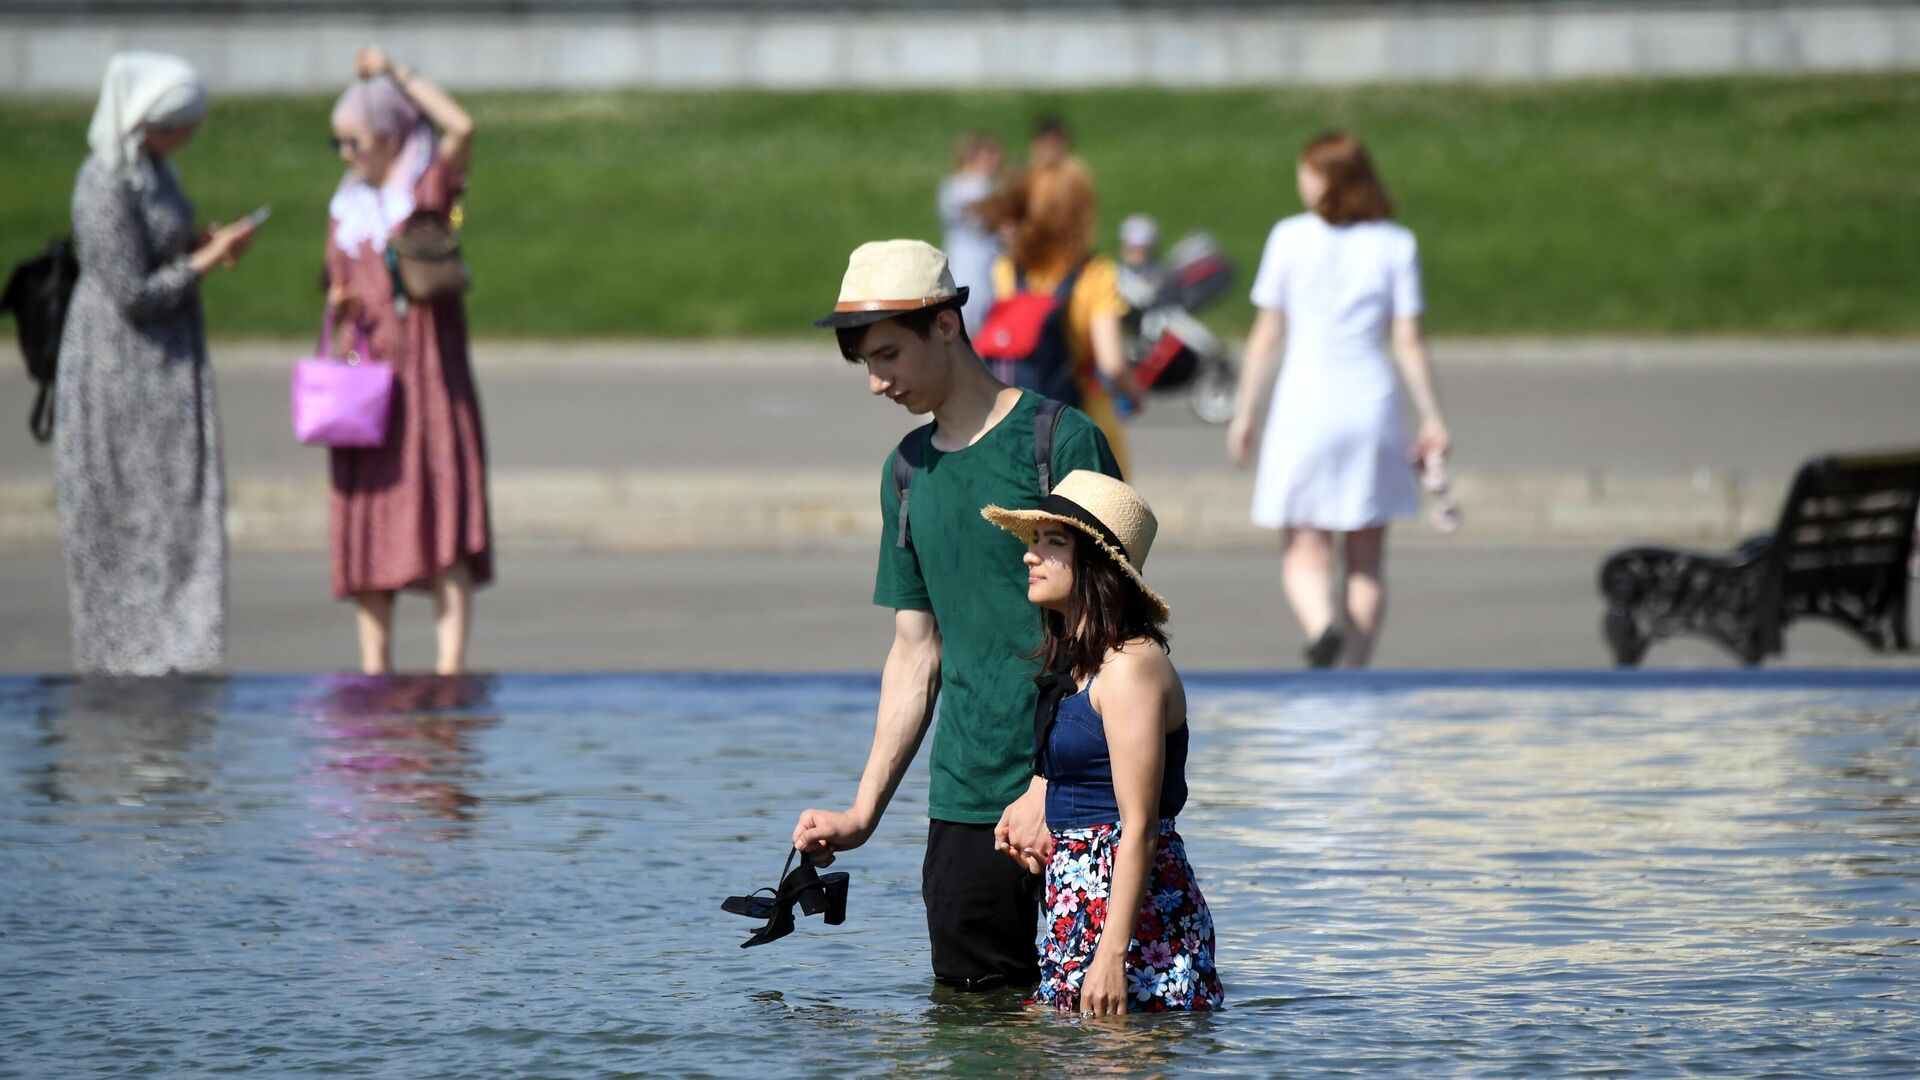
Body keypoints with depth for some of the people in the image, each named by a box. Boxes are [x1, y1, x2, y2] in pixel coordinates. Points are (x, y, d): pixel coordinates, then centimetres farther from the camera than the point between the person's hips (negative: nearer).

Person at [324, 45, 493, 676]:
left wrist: (395, 75, -12)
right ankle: (375, 665, 8)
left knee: (444, 516, -11)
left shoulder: (430, 186, 0)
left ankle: (451, 662, -17)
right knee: (369, 526, 4)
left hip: (428, 369, -5)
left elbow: (461, 127, -18)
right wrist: (338, 308, -1)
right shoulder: (347, 210, 13)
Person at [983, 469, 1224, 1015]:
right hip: (1077, 900, 10)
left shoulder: (1132, 666, -14)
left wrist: (1111, 956, -22)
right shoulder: (1078, 666, 15)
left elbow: (1138, 826, -19)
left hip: (1133, 905, -10)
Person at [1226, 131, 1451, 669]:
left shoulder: (1290, 237, 0)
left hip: (1304, 403, -2)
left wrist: (1246, 413, 7)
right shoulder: (1395, 244, 3)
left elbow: (1266, 334, 1)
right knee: (1366, 555, 11)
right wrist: (1432, 419, 4)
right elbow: (1409, 341, -1)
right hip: (1371, 402, 2)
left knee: (1304, 551, 1)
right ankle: (1355, 670, 9)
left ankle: (1323, 626, -28)